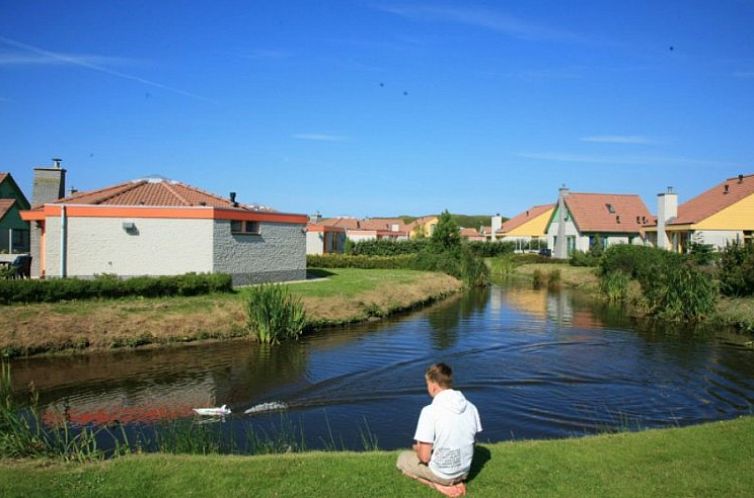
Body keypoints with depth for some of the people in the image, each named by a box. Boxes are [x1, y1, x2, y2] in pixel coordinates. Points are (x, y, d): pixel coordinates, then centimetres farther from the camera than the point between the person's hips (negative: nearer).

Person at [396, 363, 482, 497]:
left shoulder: (430, 411, -24)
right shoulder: (471, 407, -6)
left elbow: (424, 457, -21)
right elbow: (469, 443, 6)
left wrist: (417, 449, 3)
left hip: (440, 472, -5)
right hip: (464, 470, 6)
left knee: (403, 458, 21)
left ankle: (438, 485, 2)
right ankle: (456, 481, 11)